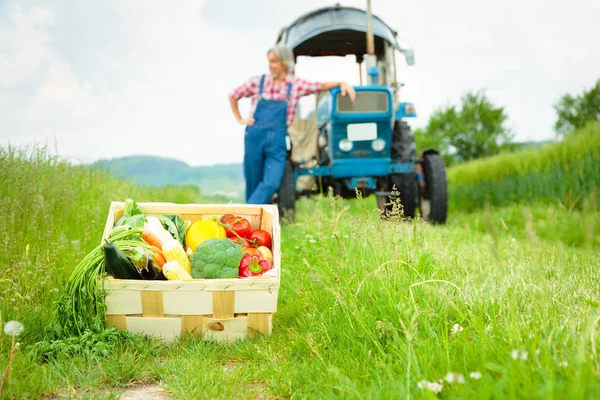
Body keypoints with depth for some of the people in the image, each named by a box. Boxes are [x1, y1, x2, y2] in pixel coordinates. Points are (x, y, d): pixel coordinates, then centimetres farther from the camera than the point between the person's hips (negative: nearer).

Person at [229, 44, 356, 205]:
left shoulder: (296, 84, 5)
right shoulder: (257, 82, 4)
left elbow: (322, 86, 15)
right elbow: (233, 96, 17)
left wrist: (342, 83, -1)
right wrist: (240, 119, 9)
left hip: (277, 141, 0)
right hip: (254, 137, 0)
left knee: (272, 182, -12)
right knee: (253, 182, 7)